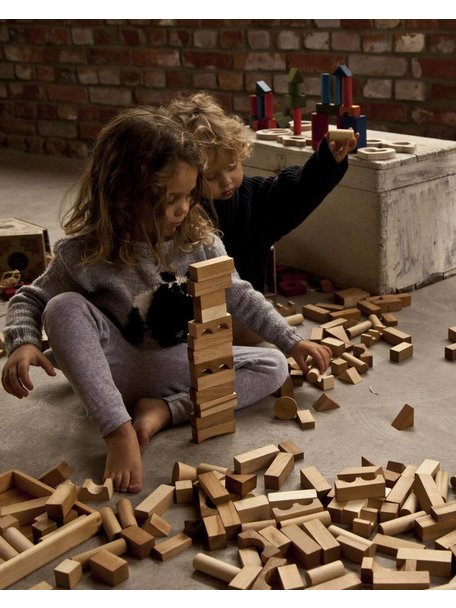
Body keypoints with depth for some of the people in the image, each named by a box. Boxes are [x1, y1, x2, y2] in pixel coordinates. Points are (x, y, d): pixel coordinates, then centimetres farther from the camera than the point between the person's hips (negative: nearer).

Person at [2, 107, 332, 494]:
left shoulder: (199, 240, -9)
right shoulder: (84, 254, -17)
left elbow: (239, 296, 4)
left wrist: (292, 341, 4)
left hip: (185, 364, 3)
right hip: (120, 371, -3)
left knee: (273, 367, -13)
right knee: (64, 307, -28)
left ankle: (163, 410, -23)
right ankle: (119, 429, -33)